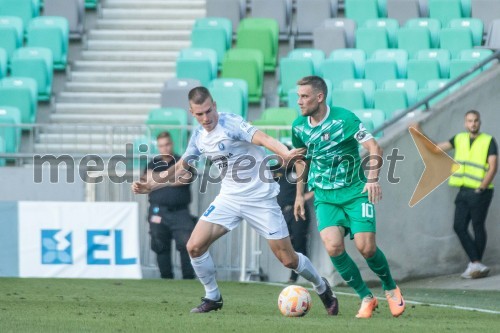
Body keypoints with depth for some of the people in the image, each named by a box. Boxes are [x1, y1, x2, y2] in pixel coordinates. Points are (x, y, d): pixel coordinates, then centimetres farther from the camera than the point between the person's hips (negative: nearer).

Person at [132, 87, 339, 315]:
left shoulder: (230, 123, -18)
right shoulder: (198, 136, 4)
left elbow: (261, 138, -35)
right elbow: (181, 168, 18)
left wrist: (285, 153, -54)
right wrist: (150, 186, 10)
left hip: (260, 199, -6)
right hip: (229, 197, 6)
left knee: (287, 259, -4)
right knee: (194, 246, -8)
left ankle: (322, 288, 24)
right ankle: (213, 298, 12)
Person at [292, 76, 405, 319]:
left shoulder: (343, 118, -14)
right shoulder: (299, 127, 1)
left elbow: (373, 147, -15)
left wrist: (372, 179, -29)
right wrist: (299, 194, 21)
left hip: (355, 192, -3)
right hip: (325, 197, 3)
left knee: (366, 247, -14)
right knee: (333, 246, -19)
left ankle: (391, 289, 17)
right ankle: (366, 298, -2)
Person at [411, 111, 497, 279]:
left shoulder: (488, 141, -2)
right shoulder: (459, 139, 13)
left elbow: (493, 167, -9)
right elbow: (436, 149, 17)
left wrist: (481, 188, -16)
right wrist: (420, 134, 7)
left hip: (480, 192, -6)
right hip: (464, 191, 6)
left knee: (478, 226, -4)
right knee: (459, 226, -3)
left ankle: (476, 264, 5)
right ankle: (476, 264, -2)